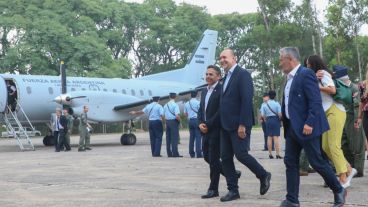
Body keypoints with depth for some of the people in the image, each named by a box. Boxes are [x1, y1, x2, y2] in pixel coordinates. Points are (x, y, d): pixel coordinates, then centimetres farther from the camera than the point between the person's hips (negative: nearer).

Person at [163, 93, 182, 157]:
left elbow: (163, 115, 11)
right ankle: (175, 153, -7)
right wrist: (179, 120, -2)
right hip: (174, 122, -6)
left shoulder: (165, 105, 9)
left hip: (167, 121, 6)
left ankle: (169, 153, 12)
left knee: (168, 138, 9)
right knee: (175, 138, -4)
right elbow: (177, 116, -19)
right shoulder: (175, 105, -11)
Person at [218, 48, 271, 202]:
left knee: (241, 154, -9)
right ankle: (233, 190, 11)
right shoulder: (226, 77, 17)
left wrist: (242, 124, -22)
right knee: (225, 157, 4)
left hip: (239, 124, -8)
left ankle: (264, 176, 14)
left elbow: (247, 100, -18)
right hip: (225, 125, 8)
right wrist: (222, 123, 11)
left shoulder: (243, 74, -10)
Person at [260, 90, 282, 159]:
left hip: (268, 120, 3)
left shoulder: (264, 104, 2)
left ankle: (270, 154, 7)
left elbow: (263, 115, 2)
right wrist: (280, 119, 7)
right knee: (276, 137, -3)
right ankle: (277, 154, -7)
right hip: (276, 120, -3)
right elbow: (280, 114, -11)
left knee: (269, 137, 7)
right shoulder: (277, 103, -6)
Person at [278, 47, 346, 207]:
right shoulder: (290, 78, 15)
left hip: (306, 127, -9)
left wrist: (309, 123, -25)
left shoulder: (306, 74, -13)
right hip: (292, 127, 9)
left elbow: (315, 101, -20)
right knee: (290, 162, 5)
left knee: (316, 161, -2)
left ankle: (339, 190, 16)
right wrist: (285, 120, 16)